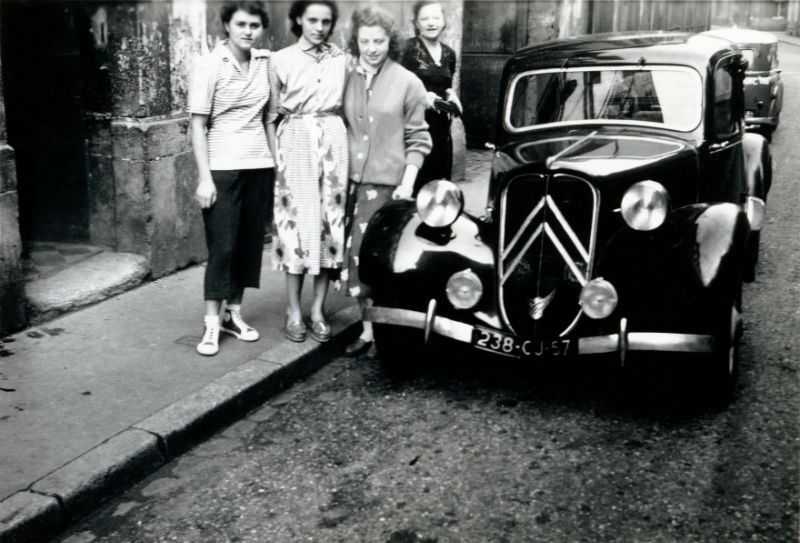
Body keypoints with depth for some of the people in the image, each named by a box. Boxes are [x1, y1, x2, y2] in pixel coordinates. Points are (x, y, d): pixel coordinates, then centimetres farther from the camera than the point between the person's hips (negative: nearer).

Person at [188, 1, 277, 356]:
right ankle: (212, 323, 5)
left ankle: (234, 313, 21)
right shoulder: (211, 65, -8)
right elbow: (198, 125, -9)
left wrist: (276, 163, 9)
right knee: (222, 245, -3)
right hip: (223, 167, -5)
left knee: (250, 242, 9)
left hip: (258, 166, 5)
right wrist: (204, 178, -14)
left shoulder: (265, 63, 5)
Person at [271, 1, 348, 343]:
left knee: (330, 221, 1)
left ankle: (318, 309, 11)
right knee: (298, 221, -3)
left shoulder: (341, 59, 10)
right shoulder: (282, 60, 2)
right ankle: (293, 311, 7)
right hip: (296, 142, -3)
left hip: (333, 141, 3)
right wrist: (273, 152, -5)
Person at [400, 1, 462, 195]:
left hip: (441, 124, 6)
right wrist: (422, 96, -20)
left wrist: (451, 95, 6)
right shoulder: (409, 48, -6)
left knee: (439, 179, 5)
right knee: (415, 179, -10)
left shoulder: (449, 54, 13)